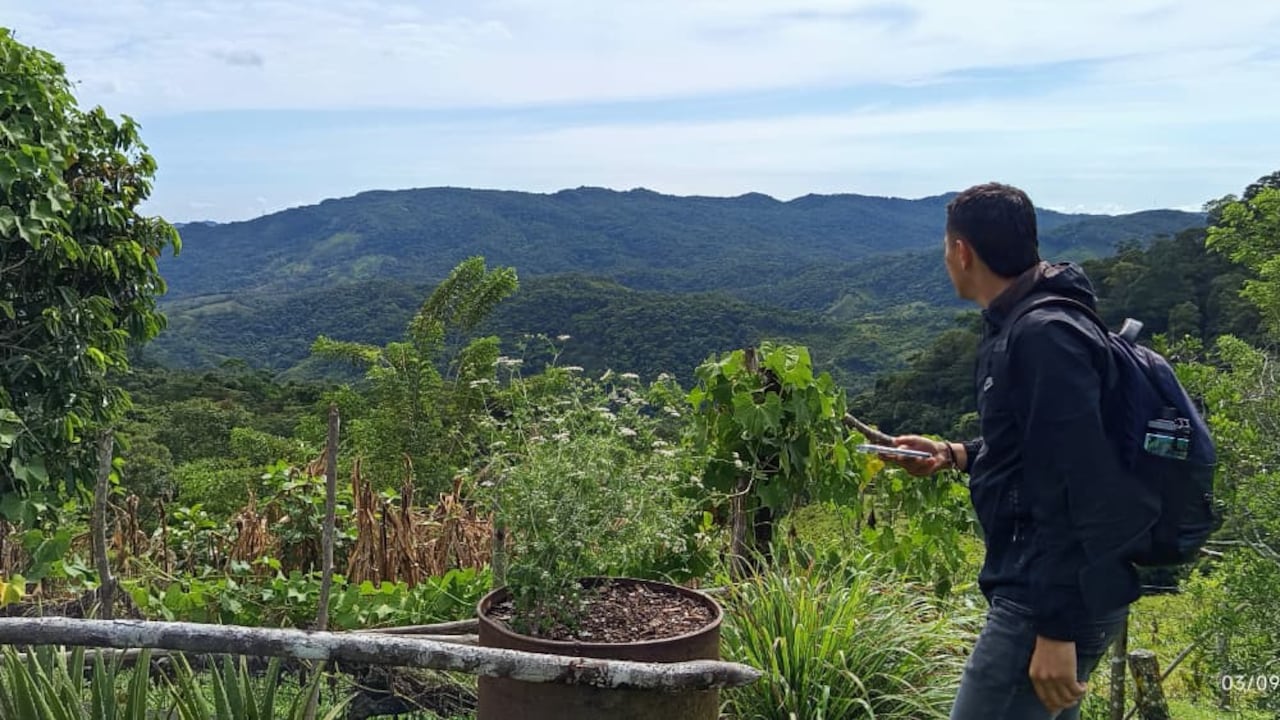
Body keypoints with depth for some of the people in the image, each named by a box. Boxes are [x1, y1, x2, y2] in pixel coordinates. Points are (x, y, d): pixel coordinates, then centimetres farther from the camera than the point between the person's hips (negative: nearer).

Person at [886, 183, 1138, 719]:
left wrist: (1057, 628, -25)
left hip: (1055, 601, -10)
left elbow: (1077, 488, -26)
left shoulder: (1044, 337, -21)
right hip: (1039, 585, 10)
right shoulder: (1025, 324, 11)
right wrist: (955, 454, 14)